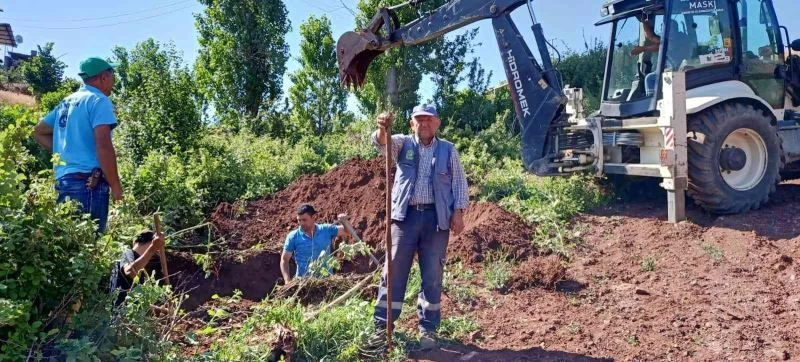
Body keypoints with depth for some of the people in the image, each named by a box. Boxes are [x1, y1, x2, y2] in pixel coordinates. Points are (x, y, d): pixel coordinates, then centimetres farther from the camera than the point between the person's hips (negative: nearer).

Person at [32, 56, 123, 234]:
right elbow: (103, 146, -18)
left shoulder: (66, 102, 19)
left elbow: (39, 132, 27)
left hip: (63, 180, 9)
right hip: (88, 182, -9)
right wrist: (115, 185, -13)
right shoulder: (99, 101, -7)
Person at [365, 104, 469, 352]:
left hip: (436, 217, 0)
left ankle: (428, 329, 14)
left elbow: (460, 183, 9)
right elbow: (382, 142, -11)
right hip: (405, 215, 0)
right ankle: (382, 326, 7)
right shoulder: (403, 144, 10)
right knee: (393, 272, 0)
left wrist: (458, 211, -2)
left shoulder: (448, 150, 11)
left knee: (432, 276, 4)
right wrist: (382, 128, -33)